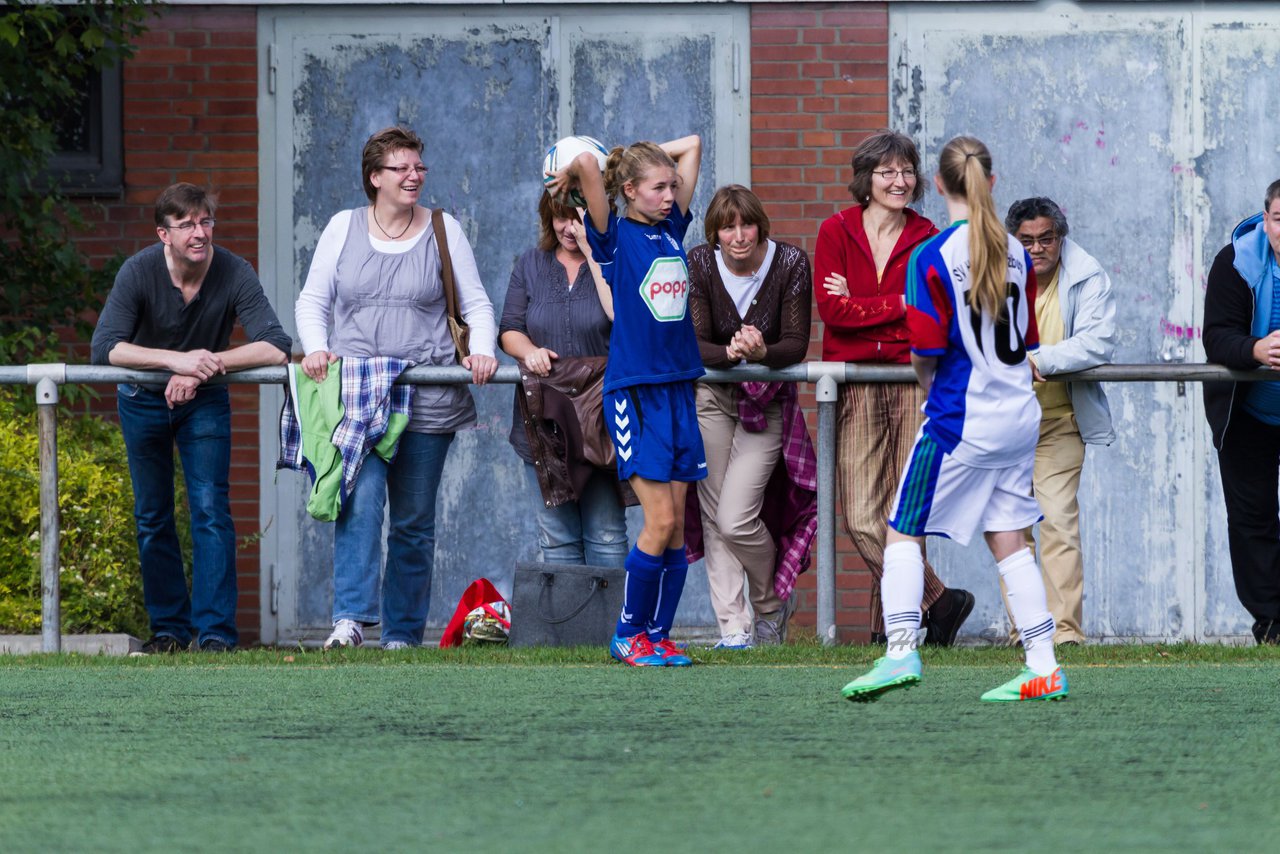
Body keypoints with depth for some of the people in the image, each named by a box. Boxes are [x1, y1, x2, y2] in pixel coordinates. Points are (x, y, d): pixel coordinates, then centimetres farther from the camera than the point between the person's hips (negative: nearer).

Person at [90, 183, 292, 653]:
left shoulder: (234, 274, -22)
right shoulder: (140, 271, -22)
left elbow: (276, 348, -30)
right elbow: (105, 348, -32)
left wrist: (201, 366, -36)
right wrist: (177, 360, -43)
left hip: (205, 403, -1)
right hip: (144, 402, 1)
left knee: (211, 508, -12)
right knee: (153, 517, 6)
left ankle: (216, 632, -13)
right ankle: (168, 628, 17)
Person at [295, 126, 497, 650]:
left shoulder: (443, 231, 9)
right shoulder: (344, 228, 10)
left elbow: (476, 305, 10)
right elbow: (312, 302, 12)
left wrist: (481, 351, -9)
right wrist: (316, 349, -6)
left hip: (427, 399, 1)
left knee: (414, 521, 4)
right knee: (360, 499, -21)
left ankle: (402, 634, 11)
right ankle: (351, 618, -28)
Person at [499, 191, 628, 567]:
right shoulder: (530, 265, 13)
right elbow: (509, 329, 10)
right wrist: (529, 351, -13)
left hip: (601, 425, -3)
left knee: (605, 535, -4)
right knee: (556, 537, 5)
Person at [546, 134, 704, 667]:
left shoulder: (672, 228, 12)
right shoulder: (614, 237, -4)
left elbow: (692, 145, 18)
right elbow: (586, 164, -17)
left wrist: (649, 159, 16)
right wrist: (572, 177, 3)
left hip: (678, 387, 6)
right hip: (633, 389, -6)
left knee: (677, 524, 3)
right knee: (661, 519, -10)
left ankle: (658, 634, 9)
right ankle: (628, 633, 4)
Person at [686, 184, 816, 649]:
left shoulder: (791, 263, -13)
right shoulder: (701, 264, -9)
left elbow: (796, 344, -15)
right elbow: (694, 344, -13)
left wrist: (762, 353, -36)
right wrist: (731, 353, -34)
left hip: (766, 403, -2)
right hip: (711, 397, 2)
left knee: (736, 519, -13)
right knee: (714, 518, -2)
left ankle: (771, 605, 14)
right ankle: (734, 628, 3)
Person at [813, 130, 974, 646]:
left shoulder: (926, 239, 9)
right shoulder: (837, 232, 6)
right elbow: (830, 309, -4)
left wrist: (859, 304, -7)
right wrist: (900, 306, -6)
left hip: (911, 381, 0)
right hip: (854, 385, 0)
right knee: (861, 518, -10)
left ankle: (890, 623, 5)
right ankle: (937, 600, 0)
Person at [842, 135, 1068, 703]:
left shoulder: (932, 257, -14)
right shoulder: (1015, 252, 4)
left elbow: (926, 353, -14)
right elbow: (1027, 342, 12)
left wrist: (926, 383, 7)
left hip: (959, 420, -6)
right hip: (1019, 415, 6)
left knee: (904, 532, 5)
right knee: (1009, 539, 10)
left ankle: (902, 650, -4)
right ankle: (1043, 667, 6)